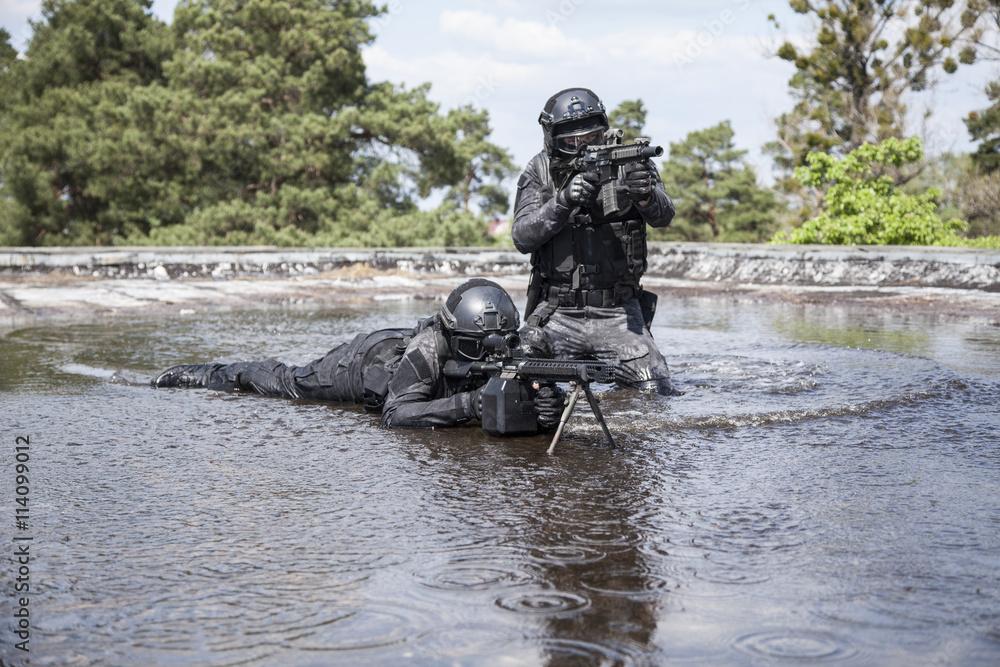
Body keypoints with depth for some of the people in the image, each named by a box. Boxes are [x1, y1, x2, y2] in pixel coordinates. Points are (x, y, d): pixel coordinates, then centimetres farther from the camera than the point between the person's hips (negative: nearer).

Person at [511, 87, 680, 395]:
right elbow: (523, 237, -7)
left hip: (619, 315, 0)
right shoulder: (539, 172, 4)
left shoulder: (626, 164, 2)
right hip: (557, 317, 0)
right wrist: (563, 202, -24)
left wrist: (645, 194, -36)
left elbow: (663, 216, -12)